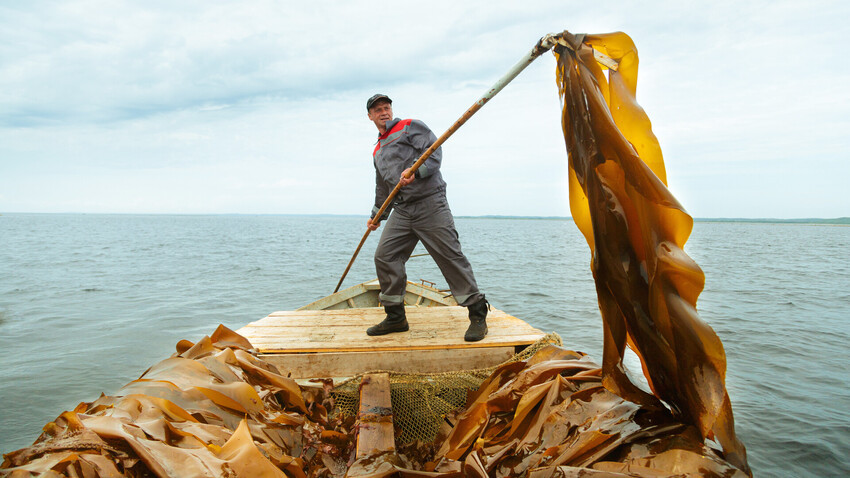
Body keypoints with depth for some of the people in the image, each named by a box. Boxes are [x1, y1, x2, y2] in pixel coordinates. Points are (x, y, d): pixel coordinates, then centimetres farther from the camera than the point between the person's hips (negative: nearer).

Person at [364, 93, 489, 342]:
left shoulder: (410, 126, 6)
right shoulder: (377, 150, 26)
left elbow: (434, 151, -9)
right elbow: (382, 188, 35)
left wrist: (416, 171, -25)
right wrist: (377, 215, 39)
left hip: (430, 203, -7)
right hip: (402, 210, 7)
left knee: (450, 256, -9)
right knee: (385, 257, -2)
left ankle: (478, 314, -1)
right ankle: (395, 317, 9)